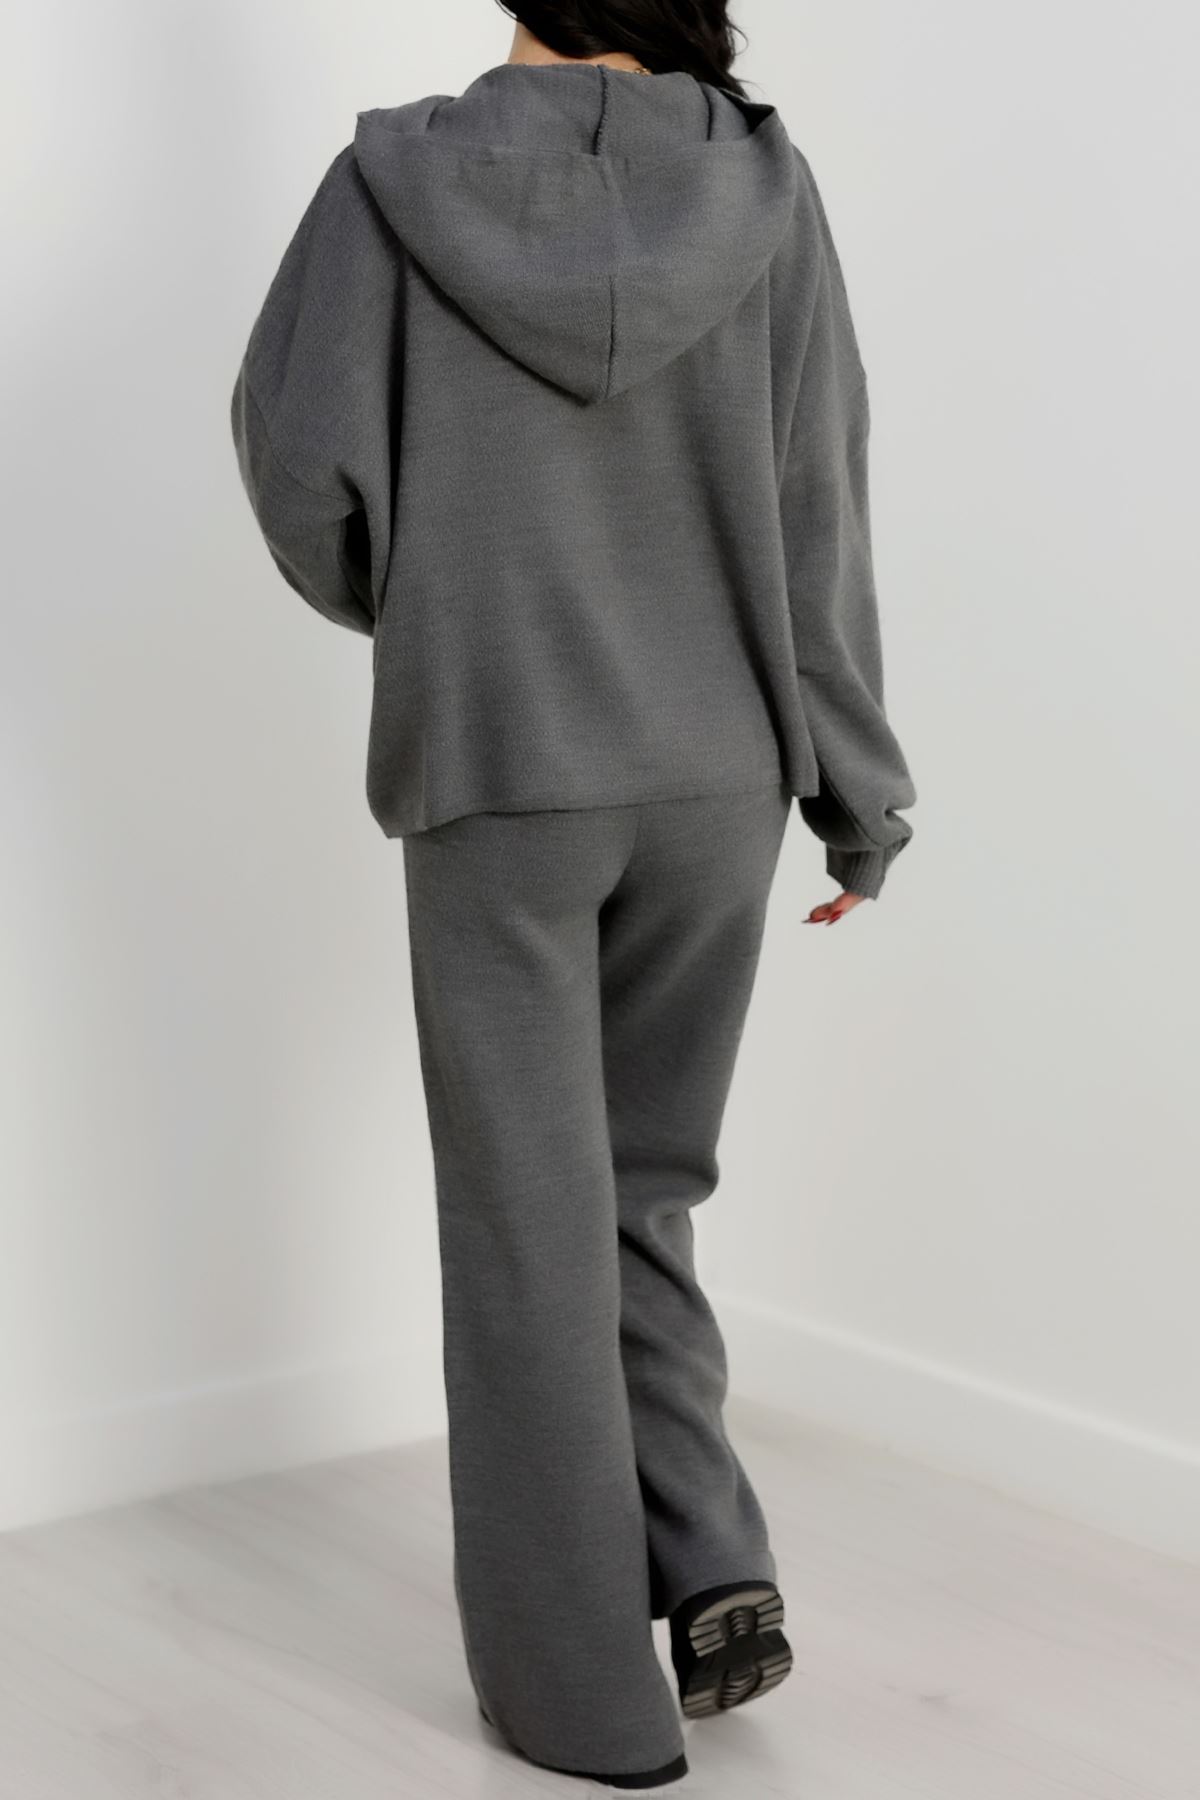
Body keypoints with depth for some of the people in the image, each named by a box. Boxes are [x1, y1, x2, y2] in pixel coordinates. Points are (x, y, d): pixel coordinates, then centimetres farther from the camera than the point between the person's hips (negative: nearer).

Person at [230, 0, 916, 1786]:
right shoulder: (763, 187, -2)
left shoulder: (398, 182, -6)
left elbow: (299, 451, -6)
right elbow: (813, 506, -2)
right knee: (640, 1196, 20)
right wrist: (858, 791, 5)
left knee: (531, 1229, 6)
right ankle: (714, 1561, 6)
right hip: (714, 779, 2)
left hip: (496, 780, -2)